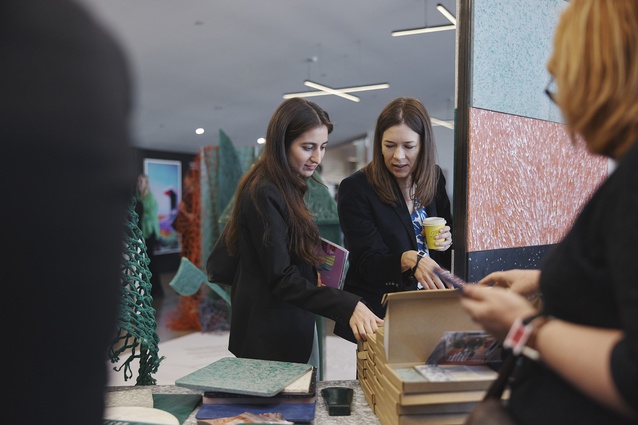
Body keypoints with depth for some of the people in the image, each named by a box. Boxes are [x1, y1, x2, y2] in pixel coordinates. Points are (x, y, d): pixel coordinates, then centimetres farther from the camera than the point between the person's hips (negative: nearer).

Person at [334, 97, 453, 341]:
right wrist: (409, 260, -33)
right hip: (378, 312, -4)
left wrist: (447, 239, -3)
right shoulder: (355, 189, -10)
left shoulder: (435, 179, 5)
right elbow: (368, 263, -14)